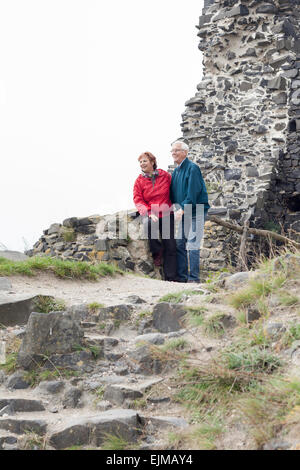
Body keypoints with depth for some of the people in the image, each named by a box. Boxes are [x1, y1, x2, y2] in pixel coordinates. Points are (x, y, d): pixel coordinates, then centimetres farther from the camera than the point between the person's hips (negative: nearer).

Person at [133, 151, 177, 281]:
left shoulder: (165, 176, 1)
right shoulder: (139, 181, 2)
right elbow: (138, 200, -3)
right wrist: (149, 213, -18)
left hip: (166, 214, 1)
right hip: (150, 214, -1)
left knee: (170, 246, -4)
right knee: (148, 224, -37)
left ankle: (170, 278, 3)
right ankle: (157, 253, -13)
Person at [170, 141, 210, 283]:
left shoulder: (193, 168, -12)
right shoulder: (176, 171, 14)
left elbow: (193, 193, -20)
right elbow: (173, 193, 19)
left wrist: (182, 209, -23)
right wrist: (179, 209, 5)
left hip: (196, 212, -8)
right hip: (183, 213, 8)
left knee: (192, 246, -12)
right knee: (180, 244, 7)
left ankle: (193, 278, -7)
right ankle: (181, 276, 13)